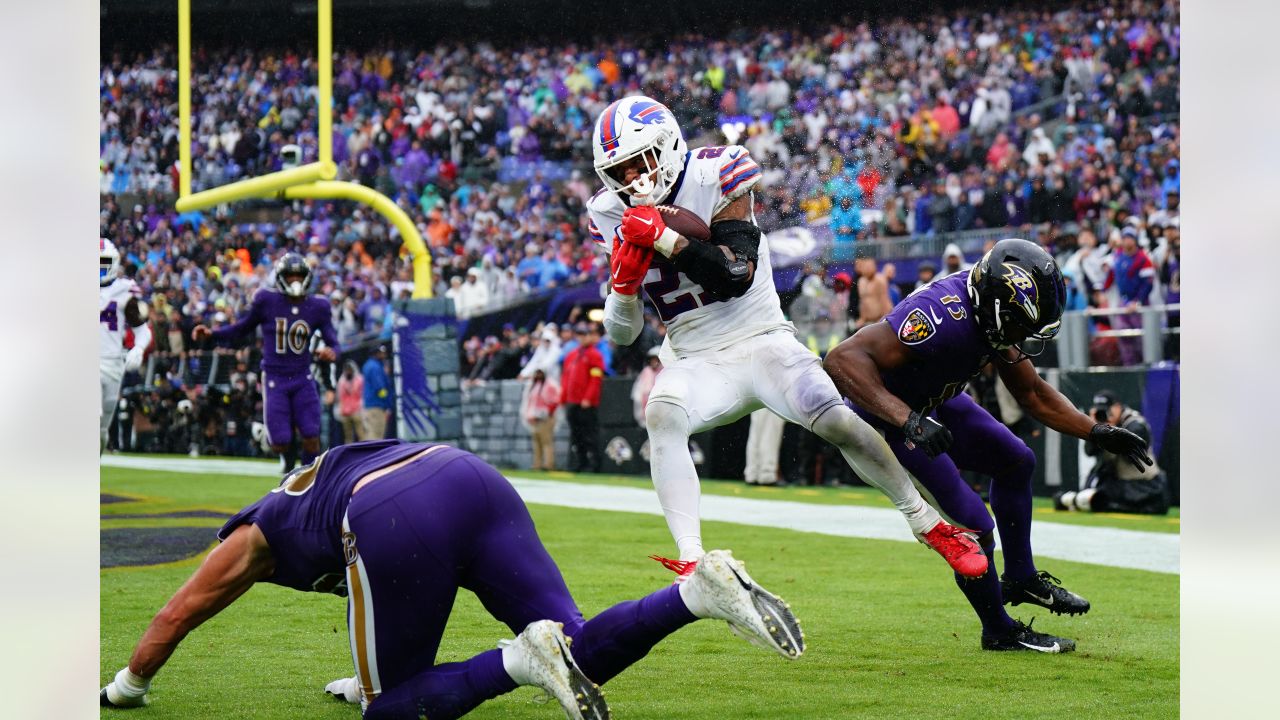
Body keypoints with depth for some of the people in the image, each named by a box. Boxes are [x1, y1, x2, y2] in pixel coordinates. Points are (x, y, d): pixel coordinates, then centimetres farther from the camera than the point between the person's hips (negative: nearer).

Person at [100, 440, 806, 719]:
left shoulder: (254, 538, 29)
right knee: (581, 653, 5)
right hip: (470, 476, 6)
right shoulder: (328, 474, 45)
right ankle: (701, 589, -20)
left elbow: (175, 616, 40)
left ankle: (522, 662, -18)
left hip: (401, 524, -6)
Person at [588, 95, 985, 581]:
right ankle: (691, 562, -37)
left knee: (836, 422, -22)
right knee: (661, 415, -31)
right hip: (697, 362, 2)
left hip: (762, 341, -2)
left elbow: (736, 277, -20)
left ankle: (928, 523, -1)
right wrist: (622, 284, -16)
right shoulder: (614, 218, 2)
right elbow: (622, 335, 5)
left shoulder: (712, 177, -8)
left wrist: (664, 237, -27)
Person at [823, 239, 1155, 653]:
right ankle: (1000, 633, 10)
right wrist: (908, 420, -52)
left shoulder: (994, 311, -11)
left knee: (1016, 462, 19)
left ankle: (1020, 579, 36)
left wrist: (1097, 432, -1)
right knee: (972, 525, -12)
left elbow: (1030, 392, 5)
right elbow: (842, 360, -46)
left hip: (933, 404, 9)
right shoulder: (943, 317, -38)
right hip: (887, 416, -9)